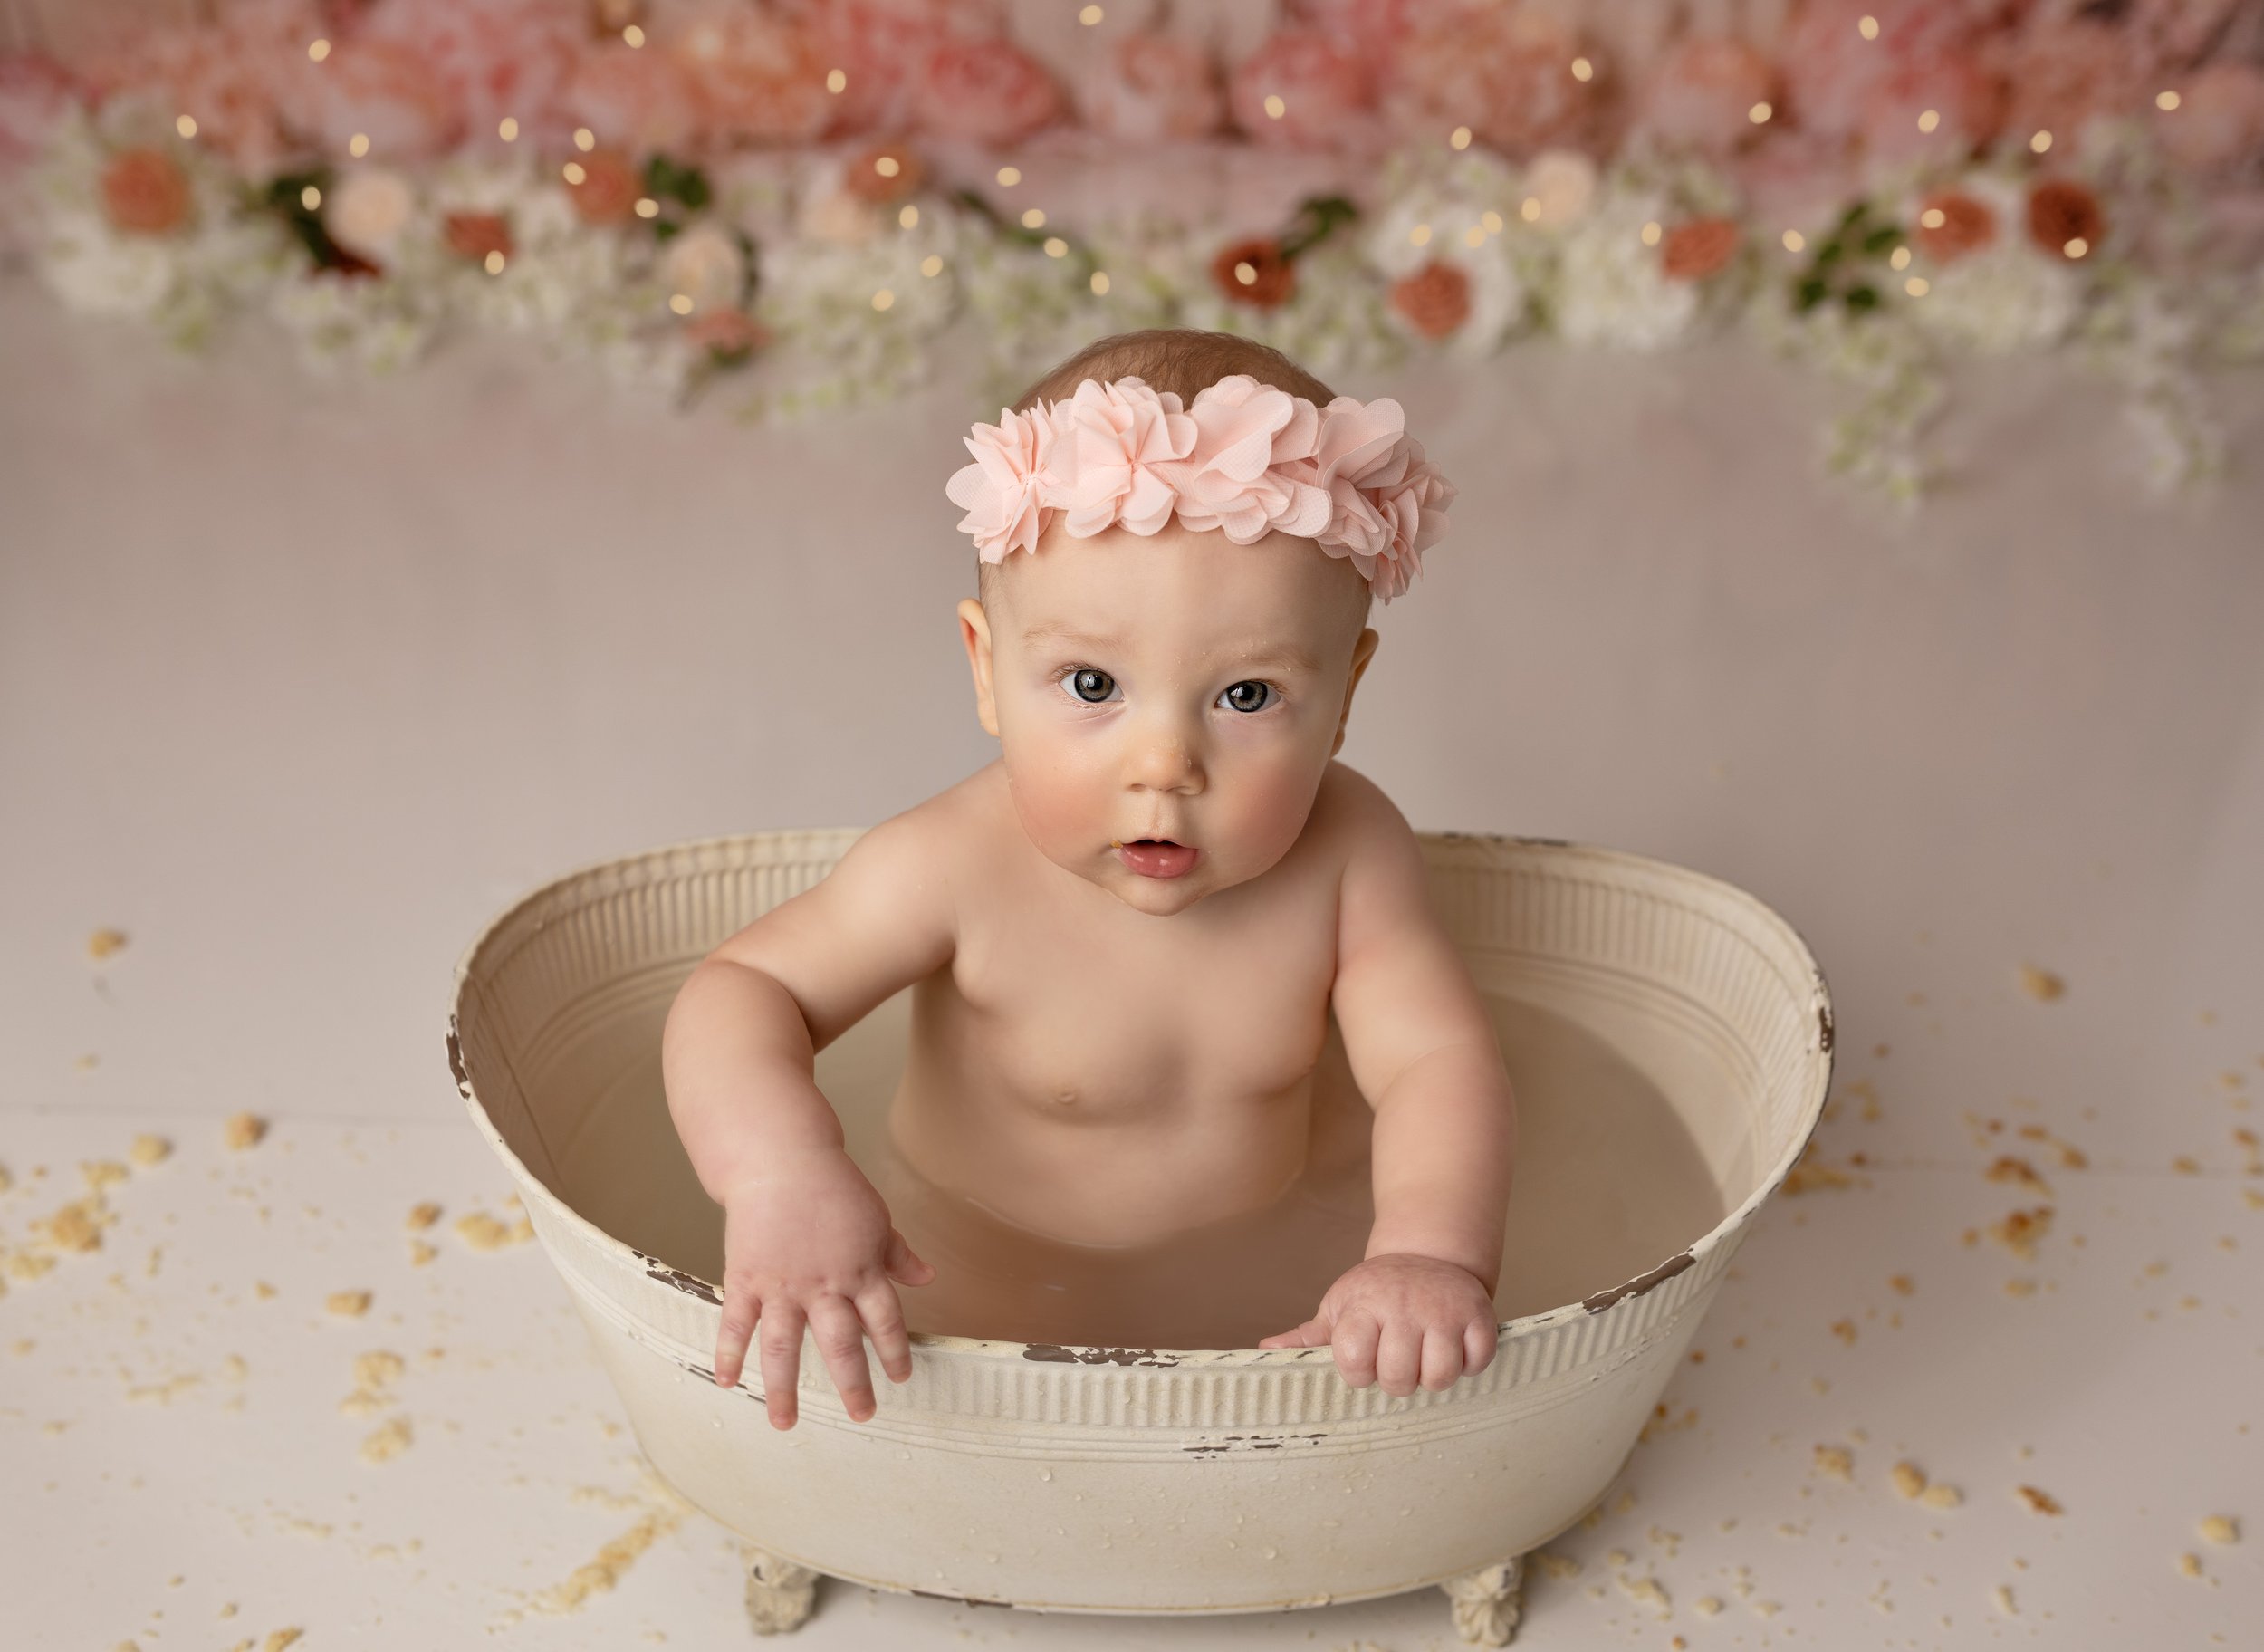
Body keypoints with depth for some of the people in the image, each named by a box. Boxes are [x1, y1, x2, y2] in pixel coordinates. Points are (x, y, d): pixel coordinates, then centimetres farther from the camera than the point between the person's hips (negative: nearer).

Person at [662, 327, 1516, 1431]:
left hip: (1254, 1285, 3)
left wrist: (1433, 1251, -41)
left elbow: (1441, 1061, -21)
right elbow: (742, 992, -24)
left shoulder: (1344, 851, -19)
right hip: (969, 1287, -2)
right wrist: (780, 1170, -45)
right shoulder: (960, 872, -27)